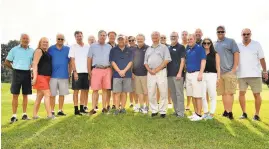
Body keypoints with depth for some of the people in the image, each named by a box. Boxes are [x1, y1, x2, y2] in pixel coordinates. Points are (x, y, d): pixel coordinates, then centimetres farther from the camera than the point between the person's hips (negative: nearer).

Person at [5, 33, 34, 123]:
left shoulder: (32, 51, 6)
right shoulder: (14, 50, 3)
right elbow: (6, 62, 7)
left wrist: (31, 66, -1)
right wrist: (15, 68, 5)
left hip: (27, 74, 2)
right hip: (17, 73, -1)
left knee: (25, 95, 7)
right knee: (15, 95, -2)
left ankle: (24, 114, 15)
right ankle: (14, 115, 2)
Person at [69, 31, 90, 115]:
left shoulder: (87, 47, 11)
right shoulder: (73, 47, 3)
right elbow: (72, 60, -3)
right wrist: (75, 72, -12)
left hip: (86, 72, 4)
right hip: (77, 72, -3)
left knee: (85, 90, 7)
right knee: (76, 90, 0)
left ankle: (82, 108, 17)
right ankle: (76, 109, 5)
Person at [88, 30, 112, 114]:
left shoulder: (109, 47, 14)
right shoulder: (93, 46, 10)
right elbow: (89, 59, 7)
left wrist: (111, 71, 5)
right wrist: (89, 71, -1)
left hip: (107, 70, 2)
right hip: (96, 69, -2)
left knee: (105, 89, 4)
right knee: (95, 90, -4)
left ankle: (104, 107, 11)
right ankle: (93, 108, -1)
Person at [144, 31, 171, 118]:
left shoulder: (164, 47, 6)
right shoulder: (148, 49, 20)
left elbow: (167, 60, -6)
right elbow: (145, 62, 17)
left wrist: (156, 69, -11)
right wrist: (149, 70, -3)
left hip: (161, 72, -4)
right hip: (150, 73, 4)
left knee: (163, 93, -2)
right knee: (151, 93, 4)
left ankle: (163, 111, 7)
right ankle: (154, 110, 15)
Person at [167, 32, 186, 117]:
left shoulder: (181, 47, -1)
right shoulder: (168, 48, 16)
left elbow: (182, 61, -8)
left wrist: (179, 73, -16)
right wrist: (166, 72, 11)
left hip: (177, 74, -6)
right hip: (169, 74, 6)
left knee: (179, 93, -5)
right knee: (173, 94, 11)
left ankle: (180, 112, 0)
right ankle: (176, 110, 21)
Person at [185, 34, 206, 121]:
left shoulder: (199, 48, -6)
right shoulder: (187, 49, 12)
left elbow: (203, 61, -10)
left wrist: (200, 73, -17)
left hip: (196, 73, -7)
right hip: (188, 74, 7)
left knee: (197, 95, -5)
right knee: (192, 95, 11)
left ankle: (199, 115, 2)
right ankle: (195, 113, 20)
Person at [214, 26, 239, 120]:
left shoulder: (230, 41, 3)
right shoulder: (214, 44, 15)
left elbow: (236, 54, -2)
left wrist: (234, 69, -10)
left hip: (229, 72, -4)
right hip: (219, 72, 5)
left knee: (229, 93, -5)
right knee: (223, 93, 9)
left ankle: (229, 112, -2)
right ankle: (226, 111, 18)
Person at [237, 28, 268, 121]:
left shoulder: (256, 44, 1)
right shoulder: (238, 46, 5)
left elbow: (261, 59, 2)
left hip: (255, 74, -2)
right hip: (242, 75, 2)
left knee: (256, 94, 1)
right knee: (241, 93, 4)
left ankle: (257, 114, 12)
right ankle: (244, 113, 17)